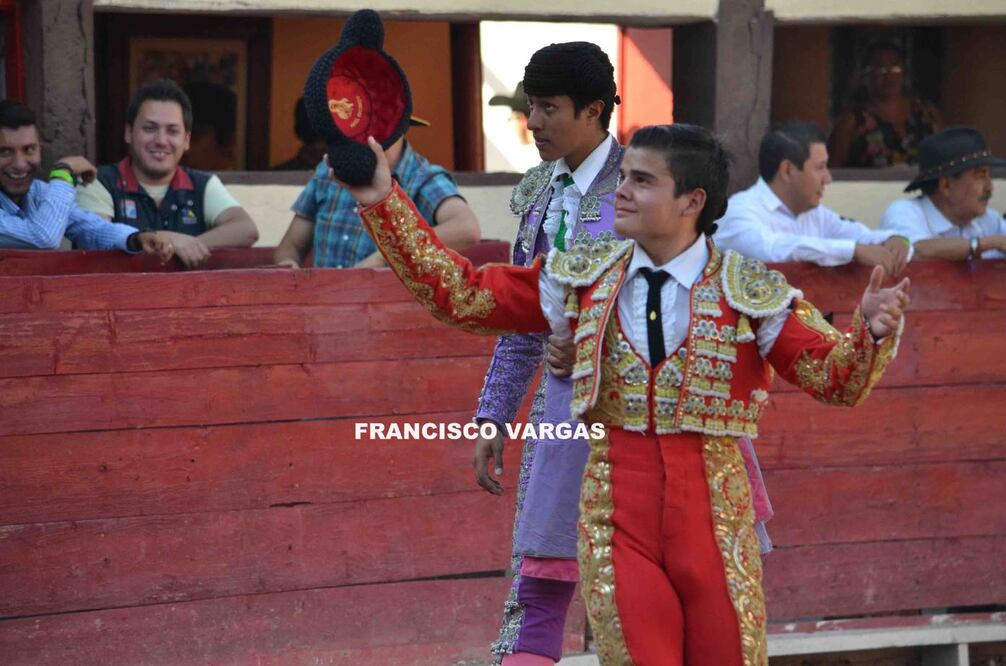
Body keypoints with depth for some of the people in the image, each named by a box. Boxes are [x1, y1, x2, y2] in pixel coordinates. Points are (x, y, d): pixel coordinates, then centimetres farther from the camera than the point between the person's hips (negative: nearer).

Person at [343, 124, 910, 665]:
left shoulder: (751, 292, -3)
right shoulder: (582, 279, 5)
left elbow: (835, 376, -7)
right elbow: (461, 293, 6)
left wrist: (872, 333, -28)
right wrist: (384, 203, 0)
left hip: (714, 512, -1)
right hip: (615, 512, 1)